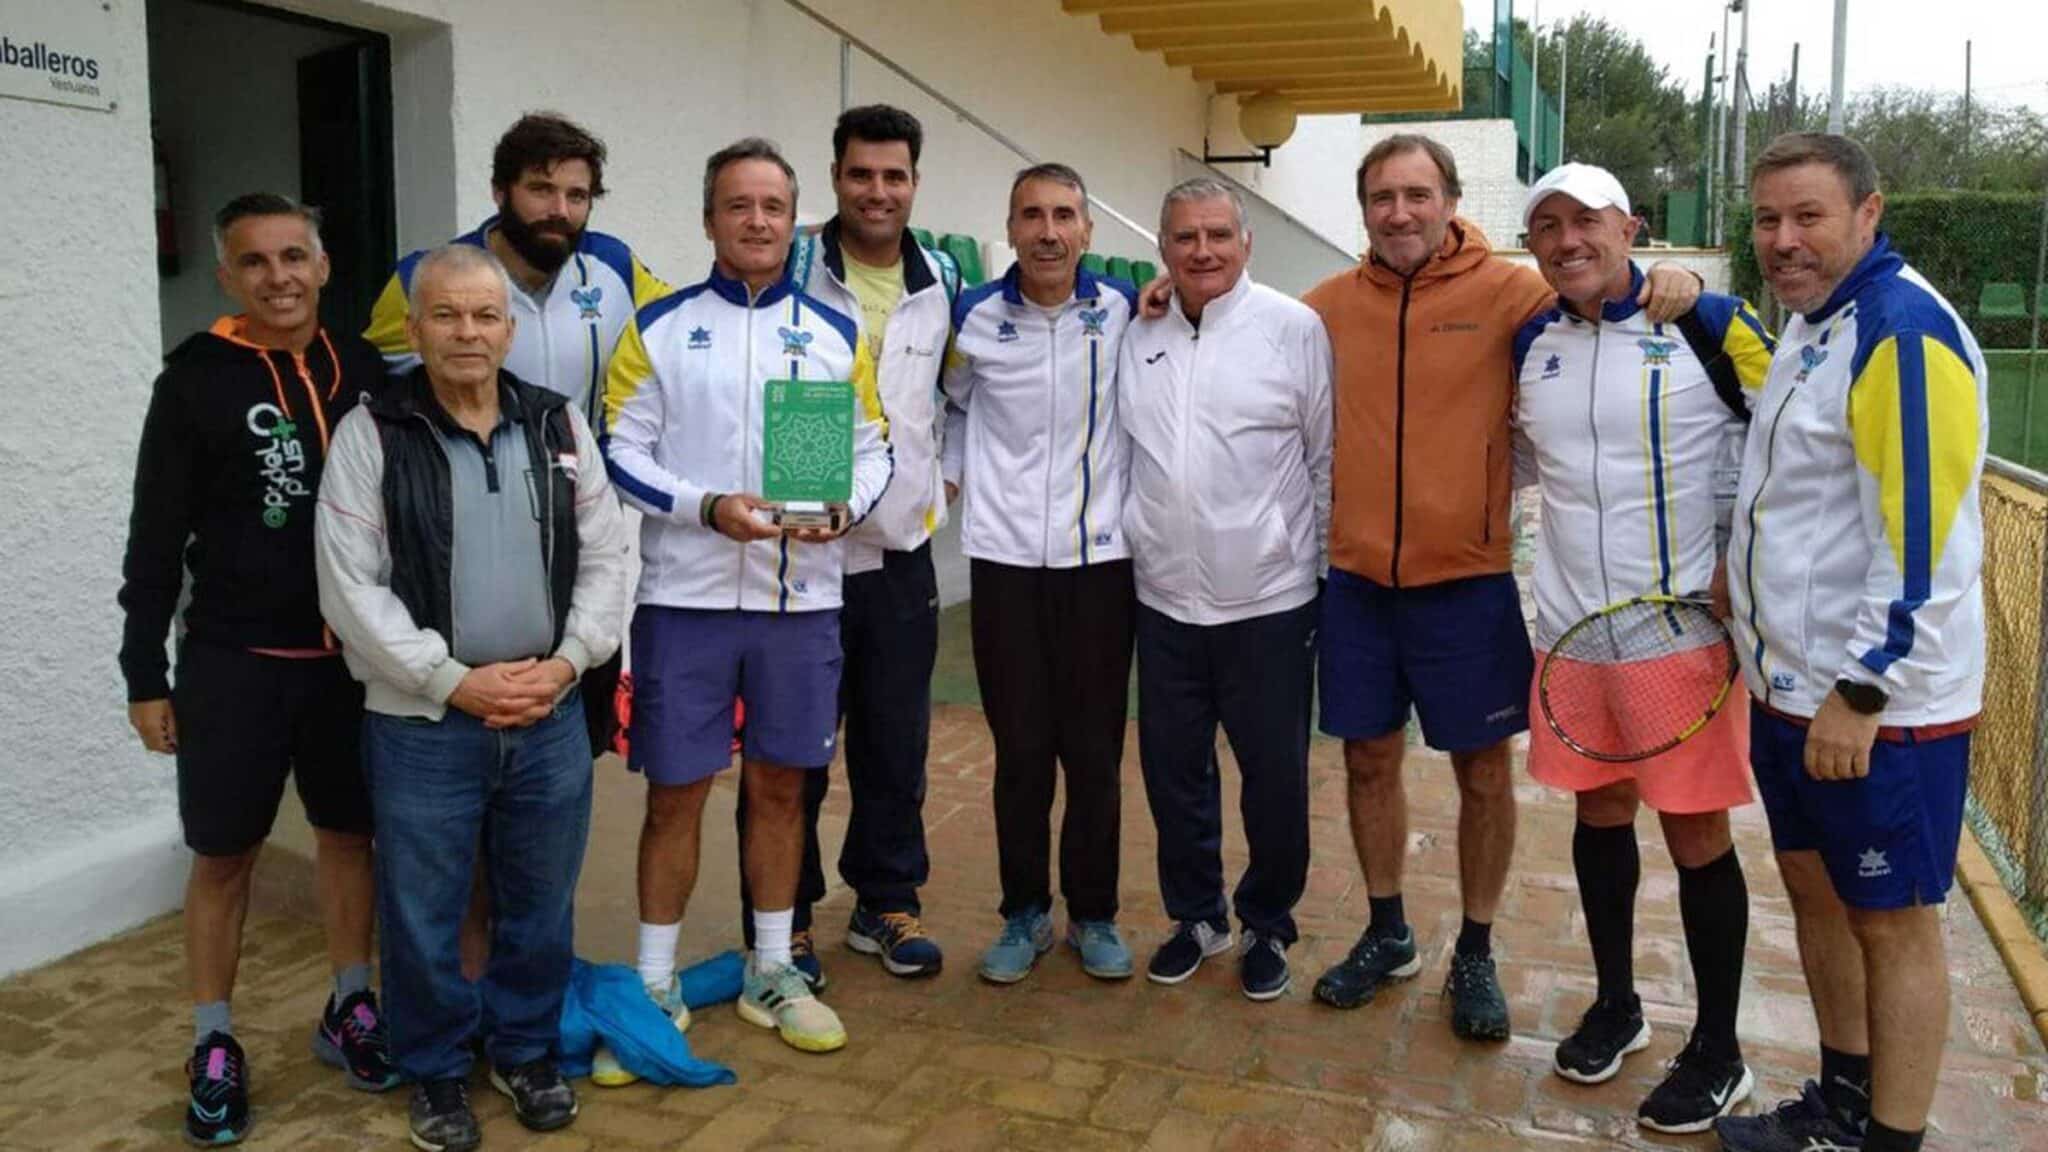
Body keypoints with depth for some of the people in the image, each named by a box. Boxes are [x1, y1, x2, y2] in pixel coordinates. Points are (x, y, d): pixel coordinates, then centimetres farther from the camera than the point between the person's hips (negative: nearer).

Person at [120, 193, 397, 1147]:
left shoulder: (362, 371, 3)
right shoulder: (196, 379, -5)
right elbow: (156, 538, -3)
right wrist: (146, 674, -4)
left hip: (352, 654, 3)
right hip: (234, 659, -2)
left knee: (350, 833, 13)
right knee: (223, 854, 6)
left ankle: (349, 1011, 31)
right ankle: (214, 1048, 23)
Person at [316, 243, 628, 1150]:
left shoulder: (560, 426, 5)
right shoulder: (371, 435, -5)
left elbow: (604, 558, 5)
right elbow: (351, 587, -9)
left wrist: (566, 662, -8)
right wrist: (455, 681, -14)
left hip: (550, 718, 3)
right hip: (422, 724, -2)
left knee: (540, 902, 15)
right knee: (423, 912, 10)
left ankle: (526, 1050, 36)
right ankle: (435, 1070, 31)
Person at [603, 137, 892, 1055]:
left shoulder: (836, 334, 7)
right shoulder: (659, 327, 2)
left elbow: (872, 449, 8)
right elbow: (621, 449, -2)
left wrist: (844, 505, -13)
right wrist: (706, 507, -17)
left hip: (801, 597, 2)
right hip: (685, 598, -2)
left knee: (780, 787, 12)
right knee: (675, 794, 5)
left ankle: (773, 973, 27)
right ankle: (654, 984, 21)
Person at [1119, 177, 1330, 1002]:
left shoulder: (1295, 328, -6)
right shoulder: (1137, 338, 5)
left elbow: (1329, 459, -2)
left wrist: (1331, 567, 1)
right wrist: (1133, 540, 7)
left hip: (1269, 600, -3)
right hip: (1164, 599, 4)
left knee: (1275, 778, 8)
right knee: (1173, 772, 14)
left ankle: (1267, 927, 29)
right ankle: (1194, 914, 35)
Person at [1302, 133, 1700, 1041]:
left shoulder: (1507, 291, -6)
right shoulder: (1331, 304, 4)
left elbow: (1602, 297, -2)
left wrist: (1673, 282, -22)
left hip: (1468, 579, -3)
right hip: (1358, 578, 3)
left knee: (1482, 771, 8)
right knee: (1368, 759, 13)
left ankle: (1475, 955, 28)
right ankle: (1387, 934, 33)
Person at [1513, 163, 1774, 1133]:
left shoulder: (1707, 325, -9)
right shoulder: (1530, 343, 6)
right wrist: (1577, 499, 9)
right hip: (1571, 624, 5)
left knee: (1695, 832, 3)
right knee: (1598, 814, 15)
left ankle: (1718, 1052, 21)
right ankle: (1615, 1006, 34)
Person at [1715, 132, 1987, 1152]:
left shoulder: (1904, 330, -18)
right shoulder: (1808, 323, 11)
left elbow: (1916, 535, -23)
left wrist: (1859, 692, -22)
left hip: (1880, 703, -9)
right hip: (1790, 684, 9)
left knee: (1890, 918, 4)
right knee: (1812, 884, 18)